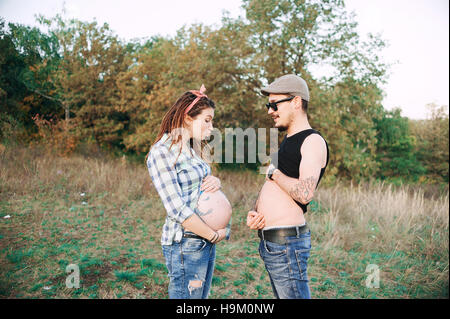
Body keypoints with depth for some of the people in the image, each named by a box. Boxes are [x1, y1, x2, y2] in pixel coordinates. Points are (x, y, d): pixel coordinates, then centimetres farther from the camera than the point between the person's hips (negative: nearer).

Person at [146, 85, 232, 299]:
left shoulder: (191, 150, 13)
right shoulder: (161, 152, -14)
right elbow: (177, 210, -19)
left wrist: (215, 181, -5)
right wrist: (215, 235, -11)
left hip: (205, 242, 9)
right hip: (184, 244, -9)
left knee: (201, 296, 17)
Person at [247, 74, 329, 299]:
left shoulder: (313, 141, -12)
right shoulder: (286, 142, 18)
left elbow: (305, 193, -26)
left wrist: (274, 172, -11)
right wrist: (253, 213, 4)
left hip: (287, 243, -9)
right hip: (268, 242, 10)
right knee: (281, 295, 19)